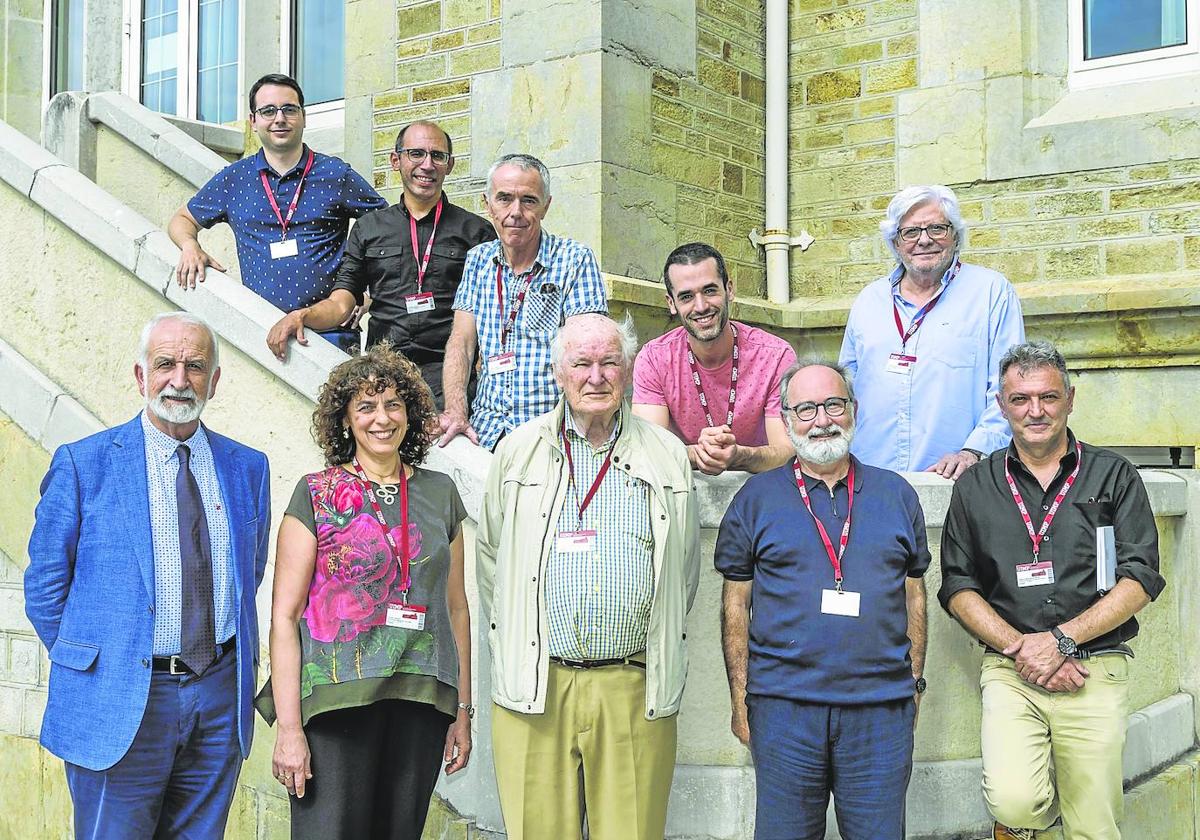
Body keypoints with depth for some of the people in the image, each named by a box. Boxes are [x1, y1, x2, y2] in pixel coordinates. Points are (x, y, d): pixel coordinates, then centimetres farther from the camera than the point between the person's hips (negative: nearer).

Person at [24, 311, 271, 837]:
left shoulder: (247, 468, 8)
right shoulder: (82, 463, -3)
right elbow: (45, 586, 2)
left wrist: (233, 666, 12)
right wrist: (85, 665, 1)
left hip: (220, 700, 4)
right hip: (118, 703, -3)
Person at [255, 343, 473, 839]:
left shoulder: (440, 494, 11)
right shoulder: (316, 495, 0)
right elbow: (284, 615, -3)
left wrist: (463, 711, 11)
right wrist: (289, 727, -10)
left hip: (421, 705, 3)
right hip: (337, 700, -3)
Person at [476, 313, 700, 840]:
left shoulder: (668, 456, 9)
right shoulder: (518, 451, 8)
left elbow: (685, 567, 16)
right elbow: (489, 554, 14)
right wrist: (509, 645, 10)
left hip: (635, 694, 0)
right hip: (534, 689, 0)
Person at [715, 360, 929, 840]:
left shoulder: (896, 494, 11)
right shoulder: (757, 497, 5)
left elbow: (914, 596, 14)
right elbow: (735, 603, 5)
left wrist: (915, 683, 8)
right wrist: (740, 698, 0)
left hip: (882, 707, 1)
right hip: (784, 706, -1)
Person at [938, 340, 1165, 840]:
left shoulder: (1114, 476, 8)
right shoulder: (976, 488, 11)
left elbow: (1140, 581, 1)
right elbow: (958, 588, 7)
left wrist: (1062, 639, -10)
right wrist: (1018, 647, -8)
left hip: (1095, 671, 1)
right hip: (1010, 669, 0)